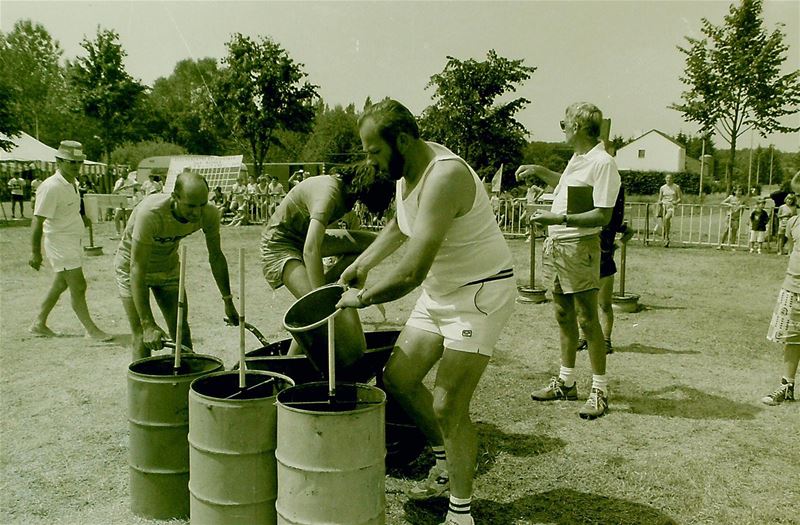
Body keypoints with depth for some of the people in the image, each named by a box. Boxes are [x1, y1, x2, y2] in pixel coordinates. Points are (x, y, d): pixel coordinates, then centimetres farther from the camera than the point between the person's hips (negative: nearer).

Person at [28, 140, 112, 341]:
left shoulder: (72, 183, 8)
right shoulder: (50, 187, -20)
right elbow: (37, 221, -20)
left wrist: (82, 218, 11)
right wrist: (35, 253, -20)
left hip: (73, 241, 10)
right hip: (60, 243, -10)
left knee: (61, 283, 18)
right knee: (78, 287, -6)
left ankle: (39, 324, 31)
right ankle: (91, 329, 4)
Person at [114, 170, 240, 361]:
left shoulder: (210, 214, -23)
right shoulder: (150, 213, -39)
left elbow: (216, 257, -6)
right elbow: (137, 268, -36)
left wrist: (228, 301, -1)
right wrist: (148, 324, -40)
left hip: (169, 266, 4)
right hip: (132, 265, -4)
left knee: (181, 333, 2)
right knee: (143, 338, -10)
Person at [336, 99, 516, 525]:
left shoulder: (443, 178, -30)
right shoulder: (406, 170, 1)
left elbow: (411, 273, -34)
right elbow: (399, 225, 24)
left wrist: (362, 298, -19)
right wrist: (363, 262, 14)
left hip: (479, 293, -9)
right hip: (440, 290, 10)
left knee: (448, 406, -9)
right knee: (398, 378, 11)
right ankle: (446, 465, 32)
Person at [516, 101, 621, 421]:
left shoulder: (603, 163, -15)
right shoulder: (576, 159, 14)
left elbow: (603, 215, -21)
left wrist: (561, 219, -27)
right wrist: (539, 171, 27)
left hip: (579, 247, -9)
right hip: (555, 245, 9)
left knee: (588, 320, -2)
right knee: (564, 317, 15)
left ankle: (600, 391, 8)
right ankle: (566, 382, 26)